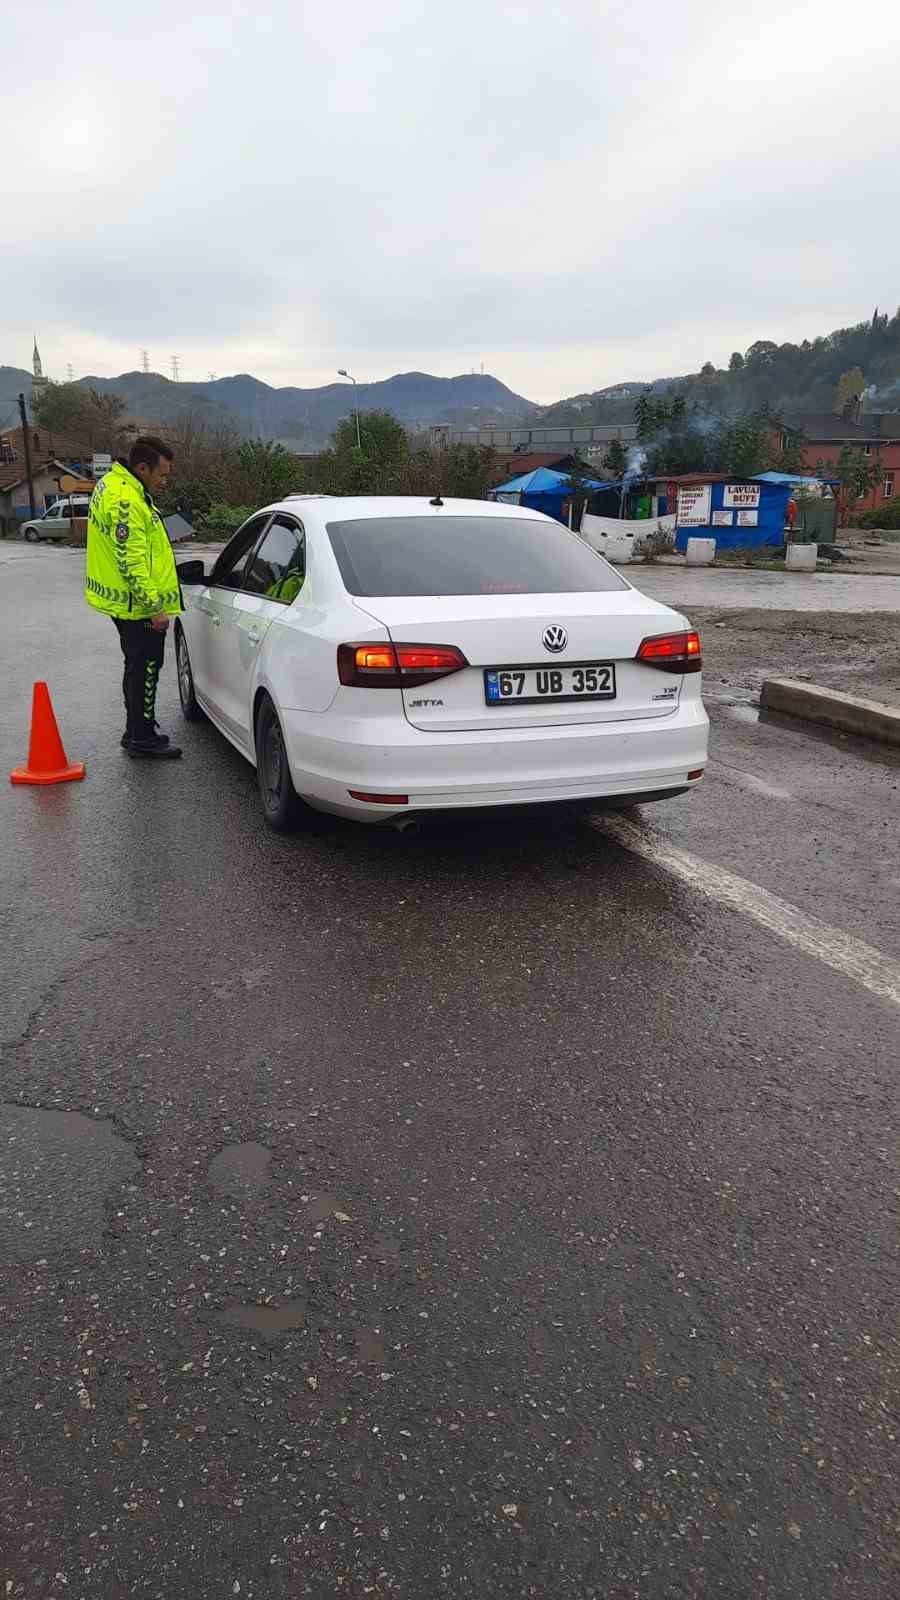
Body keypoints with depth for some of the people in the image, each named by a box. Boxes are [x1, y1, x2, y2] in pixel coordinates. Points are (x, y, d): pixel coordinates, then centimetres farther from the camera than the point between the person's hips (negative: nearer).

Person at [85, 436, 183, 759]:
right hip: (138, 607, -11)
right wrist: (154, 607, -24)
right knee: (145, 670, -1)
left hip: (125, 602, 11)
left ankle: (138, 731, 30)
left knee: (138, 668, 19)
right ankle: (142, 739, 8)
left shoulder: (114, 484, 12)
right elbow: (132, 562, -26)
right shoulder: (125, 501, -23)